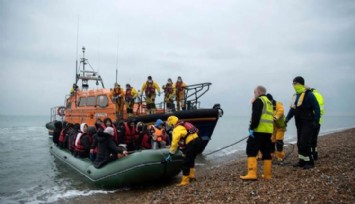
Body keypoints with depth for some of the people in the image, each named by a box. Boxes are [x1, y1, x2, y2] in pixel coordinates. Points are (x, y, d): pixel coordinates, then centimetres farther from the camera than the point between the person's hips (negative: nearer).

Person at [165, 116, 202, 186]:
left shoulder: (177, 129, -8)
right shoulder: (184, 125, 20)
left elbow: (174, 143, -11)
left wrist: (170, 154, -6)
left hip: (192, 144, -9)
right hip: (198, 141, 9)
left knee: (186, 163, -1)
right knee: (191, 159, 27)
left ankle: (185, 181, 3)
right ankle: (192, 175, 36)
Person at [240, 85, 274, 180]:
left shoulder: (258, 100, -4)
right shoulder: (269, 102, 24)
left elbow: (256, 116, -17)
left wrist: (252, 128, -19)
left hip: (259, 130, -9)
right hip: (269, 131, 9)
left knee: (251, 151, -8)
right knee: (266, 152, 12)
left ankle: (252, 174, -16)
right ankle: (267, 175, 15)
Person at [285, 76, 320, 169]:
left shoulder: (308, 94, -13)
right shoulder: (295, 96, 13)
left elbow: (316, 108, -15)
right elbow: (292, 109, 16)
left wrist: (316, 121, -19)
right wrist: (287, 118, 4)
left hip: (308, 124, -8)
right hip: (299, 124, 8)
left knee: (304, 143, -10)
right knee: (300, 143, 11)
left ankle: (309, 162, 2)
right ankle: (302, 161, 22)